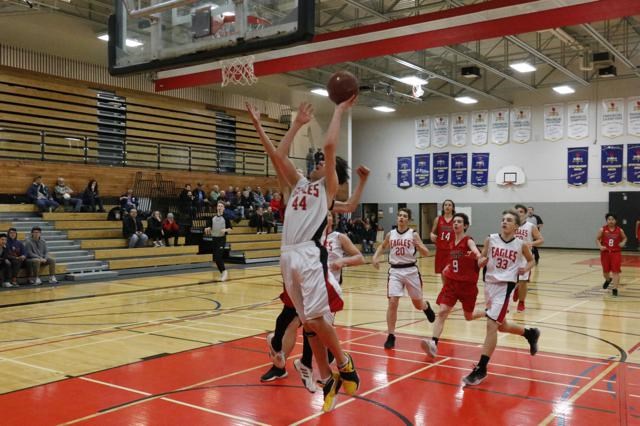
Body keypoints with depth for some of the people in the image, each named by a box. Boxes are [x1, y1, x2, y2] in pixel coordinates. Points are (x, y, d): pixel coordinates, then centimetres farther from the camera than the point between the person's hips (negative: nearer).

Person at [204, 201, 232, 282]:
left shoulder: (225, 218, -3)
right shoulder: (213, 218, 9)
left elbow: (230, 229, -2)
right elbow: (211, 228, 17)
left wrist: (225, 230, -21)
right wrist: (208, 229, -4)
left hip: (222, 239, -5)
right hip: (214, 238, 5)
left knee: (218, 256, -16)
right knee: (215, 258, 5)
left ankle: (224, 271, -1)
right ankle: (222, 272, 18)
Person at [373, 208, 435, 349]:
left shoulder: (413, 234, -4)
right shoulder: (390, 234, 4)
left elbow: (426, 254, -5)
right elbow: (382, 246, 24)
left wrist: (419, 245, -25)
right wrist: (375, 257, 7)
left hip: (411, 270, -1)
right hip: (395, 271, 1)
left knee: (418, 304, 13)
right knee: (392, 303, -12)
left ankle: (426, 307, 52)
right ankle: (391, 336, -2)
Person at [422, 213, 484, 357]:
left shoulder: (468, 241, -12)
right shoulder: (452, 242, 6)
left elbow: (475, 249, -37)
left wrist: (478, 257, -58)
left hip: (468, 284, -4)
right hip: (452, 282, 5)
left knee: (469, 317, 13)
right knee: (441, 312, -12)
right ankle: (433, 344, -19)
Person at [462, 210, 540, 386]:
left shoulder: (520, 244, -2)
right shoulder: (490, 239, 1)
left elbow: (531, 260, 15)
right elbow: (481, 261, 6)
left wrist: (525, 269, -5)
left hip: (505, 286, -4)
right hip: (489, 284, 5)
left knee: (491, 325, -14)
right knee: (501, 326, 19)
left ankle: (481, 369, -7)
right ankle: (530, 333, 49)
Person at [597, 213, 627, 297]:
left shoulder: (619, 230, -3)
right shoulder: (602, 229, -5)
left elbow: (625, 238, 14)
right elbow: (597, 239, 2)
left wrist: (623, 242, -8)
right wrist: (600, 246, -16)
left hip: (616, 253, -1)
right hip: (605, 252, 1)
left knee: (616, 271, -7)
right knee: (605, 271, 12)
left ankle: (614, 289, -2)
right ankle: (608, 280, 45)